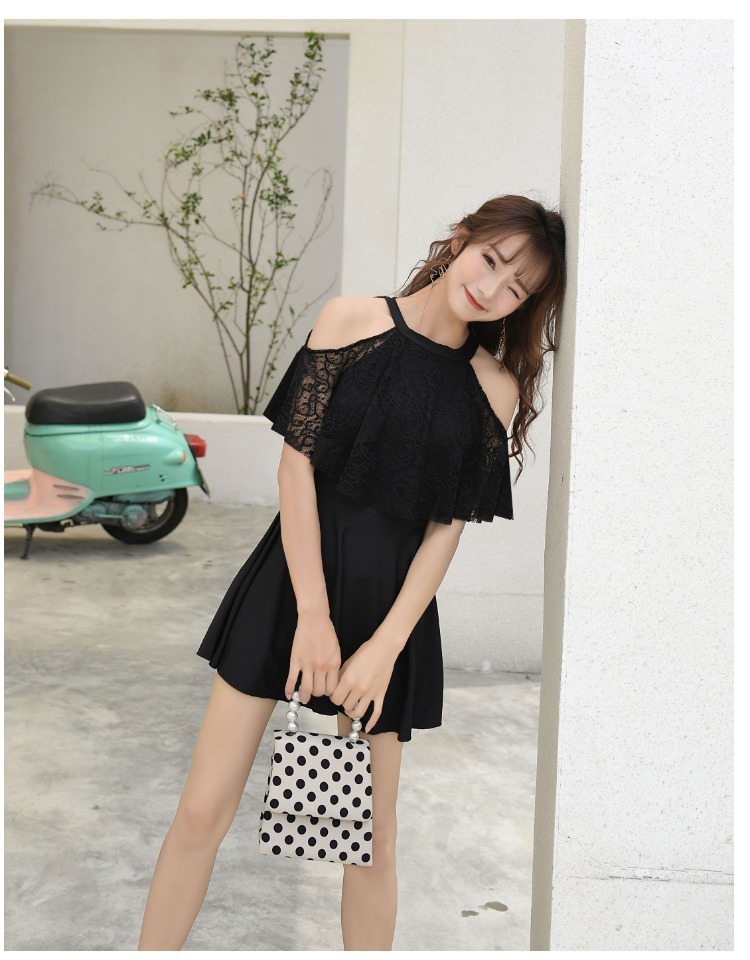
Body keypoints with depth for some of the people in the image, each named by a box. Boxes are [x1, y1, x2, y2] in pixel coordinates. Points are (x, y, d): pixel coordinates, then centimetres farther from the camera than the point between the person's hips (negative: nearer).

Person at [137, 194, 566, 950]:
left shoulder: (494, 388, 2)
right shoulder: (351, 320, -2)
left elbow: (450, 527, -1)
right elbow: (297, 461, -6)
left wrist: (385, 645, -10)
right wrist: (313, 614, -11)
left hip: (392, 601, 1)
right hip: (294, 576, -1)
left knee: (371, 837, 7)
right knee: (202, 811, 0)